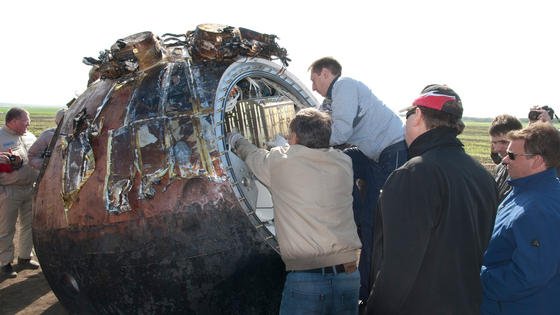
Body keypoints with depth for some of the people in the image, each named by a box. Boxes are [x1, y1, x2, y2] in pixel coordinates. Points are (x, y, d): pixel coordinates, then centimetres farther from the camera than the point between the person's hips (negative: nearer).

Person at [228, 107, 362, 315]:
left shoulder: (280, 161, -4)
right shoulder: (343, 163, 6)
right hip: (349, 276, 4)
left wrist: (235, 139, 40)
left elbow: (251, 154, 17)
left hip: (305, 280, -4)